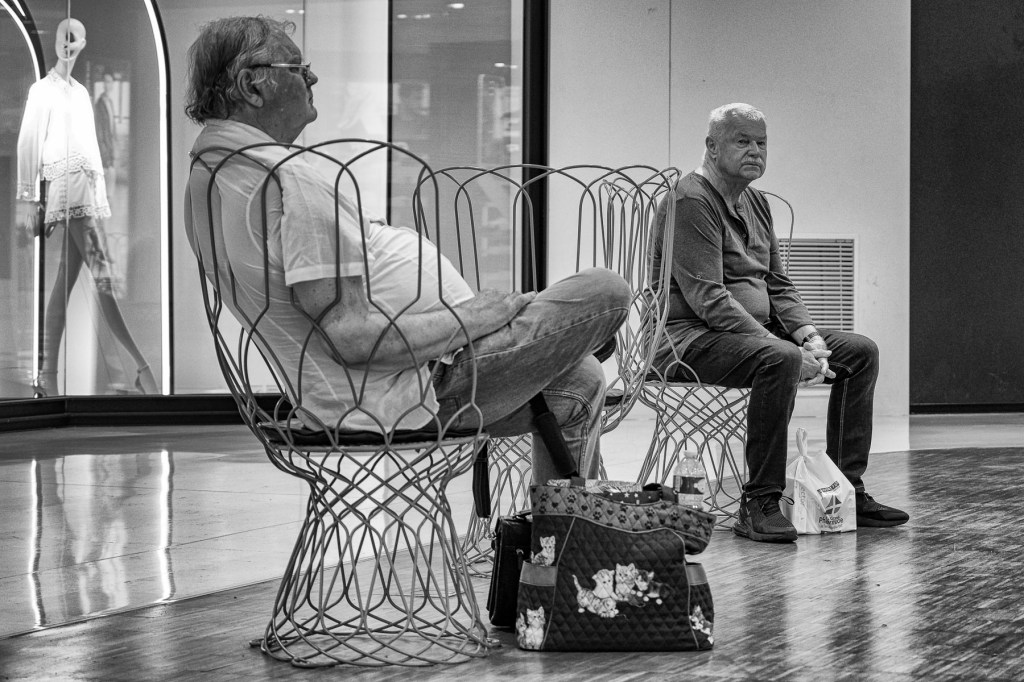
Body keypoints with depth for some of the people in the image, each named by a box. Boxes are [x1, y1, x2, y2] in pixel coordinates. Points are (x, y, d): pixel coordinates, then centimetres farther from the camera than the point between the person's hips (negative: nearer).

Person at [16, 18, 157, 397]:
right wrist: (28, 199, -11)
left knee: (66, 281, 5)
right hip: (67, 184, -8)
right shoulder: (42, 90, 1)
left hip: (90, 189, 8)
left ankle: (47, 377, 6)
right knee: (103, 278, -14)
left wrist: (101, 194, 18)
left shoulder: (81, 92, 23)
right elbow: (28, 143, -5)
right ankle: (143, 368, -18)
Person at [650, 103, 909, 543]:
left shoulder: (756, 204, 17)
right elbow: (708, 300, -22)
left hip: (757, 330, 10)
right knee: (780, 358, -37)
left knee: (860, 351, 1)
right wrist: (783, 348, -26)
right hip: (691, 338, -10)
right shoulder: (691, 201, -13)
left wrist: (809, 336, -3)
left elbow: (778, 286, 18)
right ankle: (759, 503, -30)